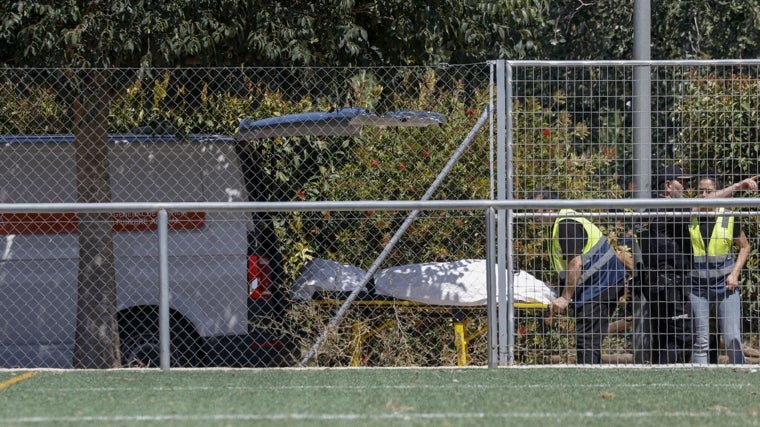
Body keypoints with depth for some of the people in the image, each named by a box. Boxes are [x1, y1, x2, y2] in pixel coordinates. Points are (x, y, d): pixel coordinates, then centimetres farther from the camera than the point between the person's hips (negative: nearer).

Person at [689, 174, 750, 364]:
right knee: (700, 340, 0)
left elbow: (744, 246, 11)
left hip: (725, 285, -1)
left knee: (732, 339, -6)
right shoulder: (689, 218, 1)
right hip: (697, 287, 1)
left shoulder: (729, 218, -1)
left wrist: (735, 273, 0)